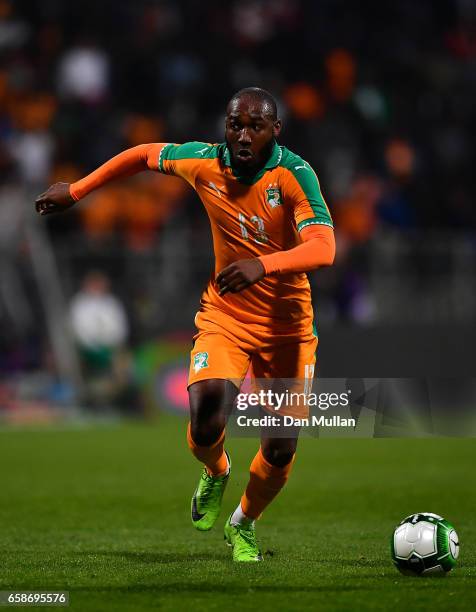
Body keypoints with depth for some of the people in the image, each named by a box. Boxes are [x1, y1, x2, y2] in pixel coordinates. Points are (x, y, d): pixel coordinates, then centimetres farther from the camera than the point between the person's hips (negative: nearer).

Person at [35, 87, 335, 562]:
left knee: (280, 451, -1)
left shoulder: (294, 174, -20)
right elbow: (144, 154, 11)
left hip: (287, 327, -1)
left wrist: (263, 264, -50)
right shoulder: (204, 162, -9)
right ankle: (215, 474, 17)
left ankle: (243, 526, 32)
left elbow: (323, 248, -34)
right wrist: (77, 189, 16)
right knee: (205, 428, -21)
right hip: (223, 316, 1)